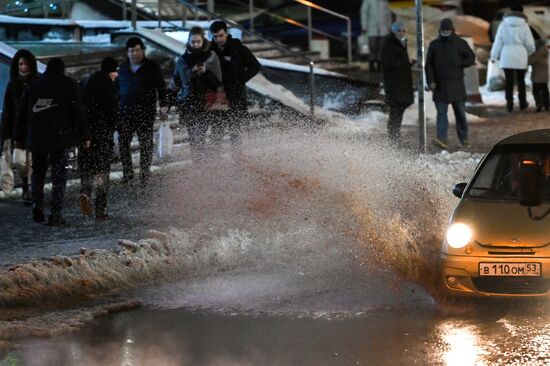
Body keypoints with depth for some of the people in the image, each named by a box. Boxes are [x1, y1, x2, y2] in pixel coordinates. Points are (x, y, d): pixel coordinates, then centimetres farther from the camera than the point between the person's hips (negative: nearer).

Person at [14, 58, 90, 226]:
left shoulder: (33, 86, 10)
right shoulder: (68, 85, 1)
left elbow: (22, 113, 12)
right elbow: (78, 112, -3)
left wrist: (19, 136, 19)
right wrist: (85, 136, 2)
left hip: (36, 138, 2)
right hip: (60, 138, -2)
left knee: (38, 171, 18)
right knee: (59, 174, 2)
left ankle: (37, 203, -3)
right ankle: (56, 213, -4)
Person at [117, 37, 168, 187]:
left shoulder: (152, 67, 2)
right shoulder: (123, 68, 14)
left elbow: (161, 87, 1)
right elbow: (117, 89, 21)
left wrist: (163, 105, -10)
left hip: (146, 112, -4)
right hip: (126, 112, 4)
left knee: (146, 144, -3)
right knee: (123, 142, -1)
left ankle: (145, 175, 3)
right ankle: (127, 173, 9)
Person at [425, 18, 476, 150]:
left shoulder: (460, 43, 3)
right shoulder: (434, 45, 6)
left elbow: (471, 58, 7)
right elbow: (429, 65, 7)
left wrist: (459, 64, -8)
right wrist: (431, 81, -4)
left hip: (456, 83, 0)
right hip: (440, 84, 0)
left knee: (460, 112, 7)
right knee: (441, 112, -8)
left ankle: (464, 139, 18)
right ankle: (442, 138, -16)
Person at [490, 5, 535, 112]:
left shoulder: (504, 24, -1)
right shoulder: (524, 25, -4)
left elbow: (498, 41, -1)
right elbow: (530, 43, -2)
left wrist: (494, 55, 5)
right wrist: (530, 52, 19)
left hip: (507, 57, 0)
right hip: (520, 57, 0)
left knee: (509, 81, 4)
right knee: (521, 81, 14)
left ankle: (510, 104, 1)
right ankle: (522, 103, 19)